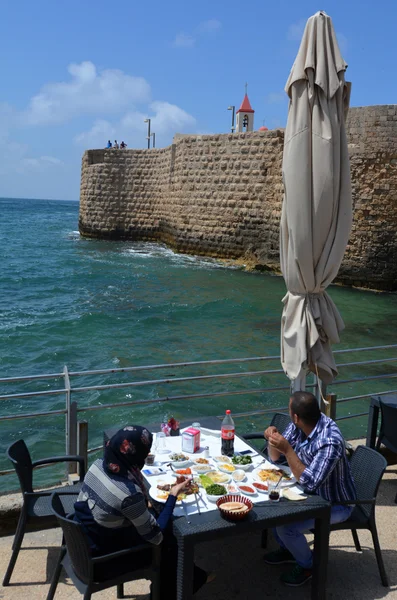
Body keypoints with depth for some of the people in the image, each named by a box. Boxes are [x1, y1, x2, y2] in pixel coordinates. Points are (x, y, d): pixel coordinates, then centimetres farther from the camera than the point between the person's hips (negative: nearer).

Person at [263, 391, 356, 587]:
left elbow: (310, 483, -36)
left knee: (286, 526, -20)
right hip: (312, 493, 8)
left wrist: (287, 450, -39)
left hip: (334, 504, -8)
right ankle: (288, 549, 22)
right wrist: (273, 439, -22)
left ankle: (308, 566, 9)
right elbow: (275, 458, -1)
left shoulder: (329, 441, -35)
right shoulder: (299, 426, -11)